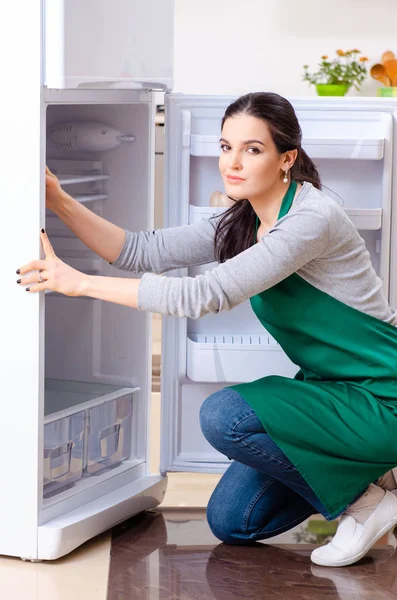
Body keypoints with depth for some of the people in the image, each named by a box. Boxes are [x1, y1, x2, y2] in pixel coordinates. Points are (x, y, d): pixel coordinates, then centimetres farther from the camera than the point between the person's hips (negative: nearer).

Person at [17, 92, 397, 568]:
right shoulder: (240, 224, 3)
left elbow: (205, 295, -31)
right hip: (328, 387, 9)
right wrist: (61, 202, -11)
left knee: (224, 416, -26)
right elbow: (146, 250, 1)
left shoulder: (312, 218, -25)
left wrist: (79, 282, -28)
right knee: (230, 521, 5)